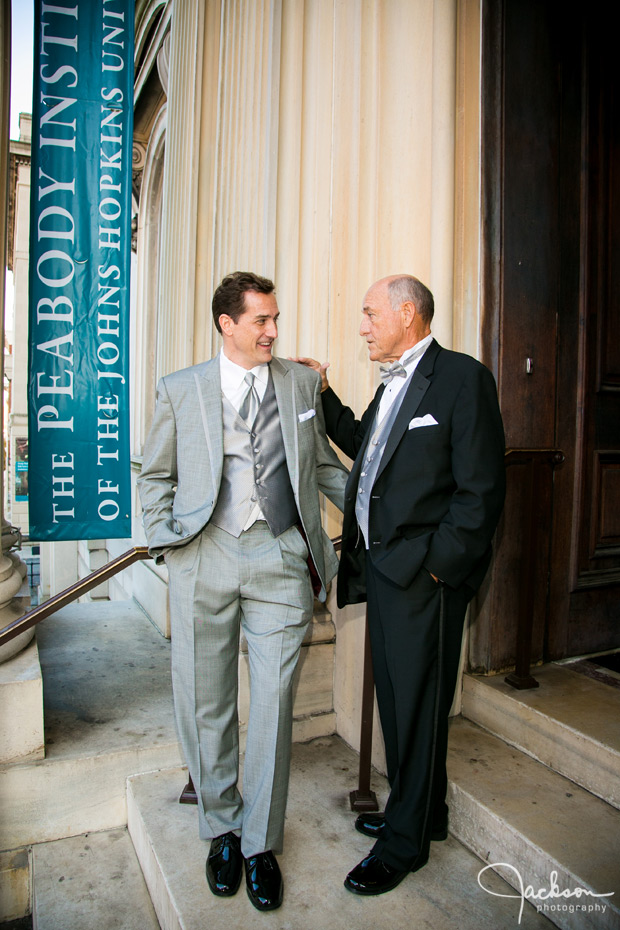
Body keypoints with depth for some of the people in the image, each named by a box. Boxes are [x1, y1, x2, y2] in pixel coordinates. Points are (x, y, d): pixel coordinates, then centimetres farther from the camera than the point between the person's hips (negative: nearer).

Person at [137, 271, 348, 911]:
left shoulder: (301, 382, 10)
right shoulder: (180, 390, 8)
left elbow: (324, 465, 16)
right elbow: (156, 475, 14)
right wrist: (165, 540, 1)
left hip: (280, 558, 0)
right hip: (203, 560, 0)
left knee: (272, 704, 5)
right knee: (204, 704, 10)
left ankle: (261, 844, 27)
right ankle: (221, 829, 35)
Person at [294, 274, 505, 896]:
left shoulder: (461, 377, -12)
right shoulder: (392, 384, 15)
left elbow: (480, 490, -16)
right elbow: (361, 446, 24)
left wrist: (437, 565, -16)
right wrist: (324, 394, 16)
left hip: (423, 577, -8)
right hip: (382, 567, 9)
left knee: (417, 705, 7)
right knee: (394, 698, 19)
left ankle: (405, 841, 27)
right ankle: (420, 812, 41)